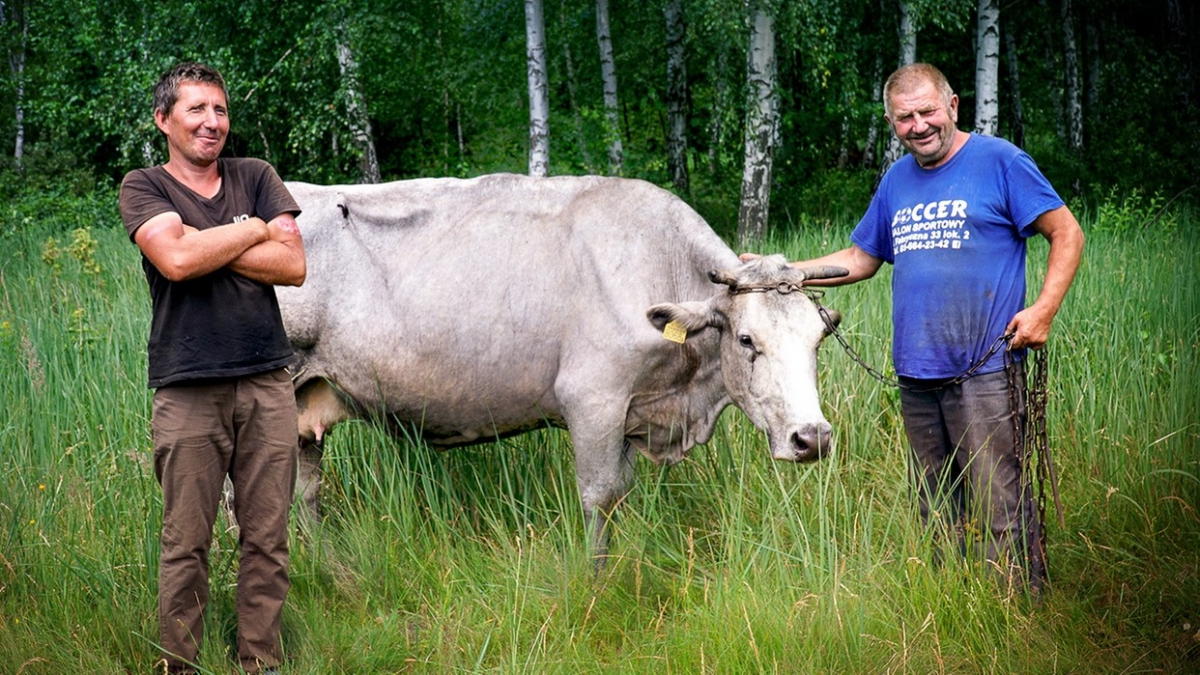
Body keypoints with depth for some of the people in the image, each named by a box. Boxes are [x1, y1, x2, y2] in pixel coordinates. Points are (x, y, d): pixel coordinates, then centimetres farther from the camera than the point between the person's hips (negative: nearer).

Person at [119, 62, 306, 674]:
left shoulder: (256, 178, 14)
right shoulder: (143, 188, 6)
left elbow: (293, 265, 1)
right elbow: (176, 260, -13)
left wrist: (205, 248, -5)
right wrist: (253, 231, -1)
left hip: (266, 386, 3)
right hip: (188, 392, -2)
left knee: (267, 539, 3)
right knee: (185, 543, -2)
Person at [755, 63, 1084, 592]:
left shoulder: (998, 161, -2)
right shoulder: (897, 181, 16)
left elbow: (1067, 234, -1)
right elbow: (860, 260, 25)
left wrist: (1044, 309, -14)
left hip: (984, 370, -6)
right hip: (916, 373, 6)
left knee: (997, 507, -10)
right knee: (936, 512, 11)